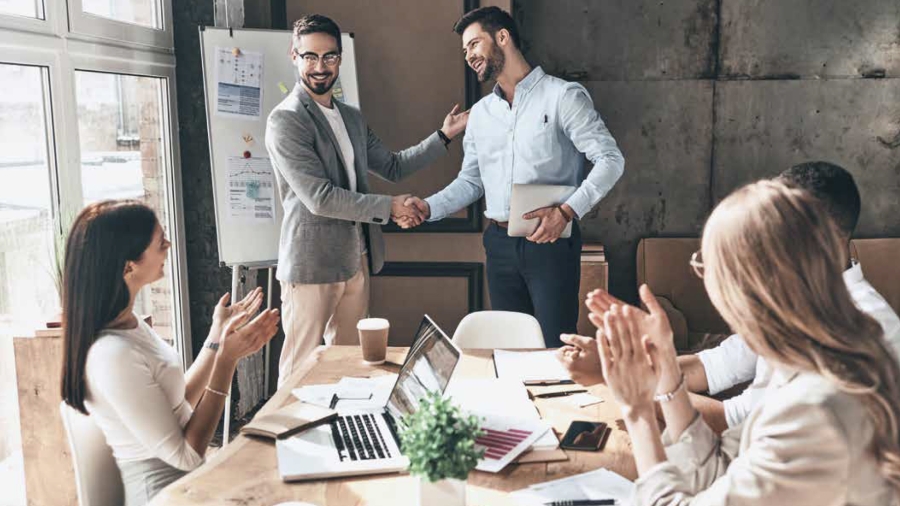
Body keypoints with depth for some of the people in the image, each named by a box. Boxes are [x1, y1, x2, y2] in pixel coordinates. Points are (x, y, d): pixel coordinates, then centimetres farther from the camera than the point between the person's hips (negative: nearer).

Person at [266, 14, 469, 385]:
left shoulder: (352, 117, 13)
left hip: (355, 260, 8)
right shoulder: (285, 121, -13)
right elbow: (320, 198, -20)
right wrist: (389, 207, -15)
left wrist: (443, 135, 15)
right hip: (312, 265, -8)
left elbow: (392, 166, 21)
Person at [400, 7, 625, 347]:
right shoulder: (480, 113, 14)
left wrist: (567, 211, -22)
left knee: (557, 347, -3)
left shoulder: (562, 96, -5)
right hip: (499, 243, 6)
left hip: (550, 240, -5)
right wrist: (429, 208, -1)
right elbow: (470, 181, 16)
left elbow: (610, 159, -9)